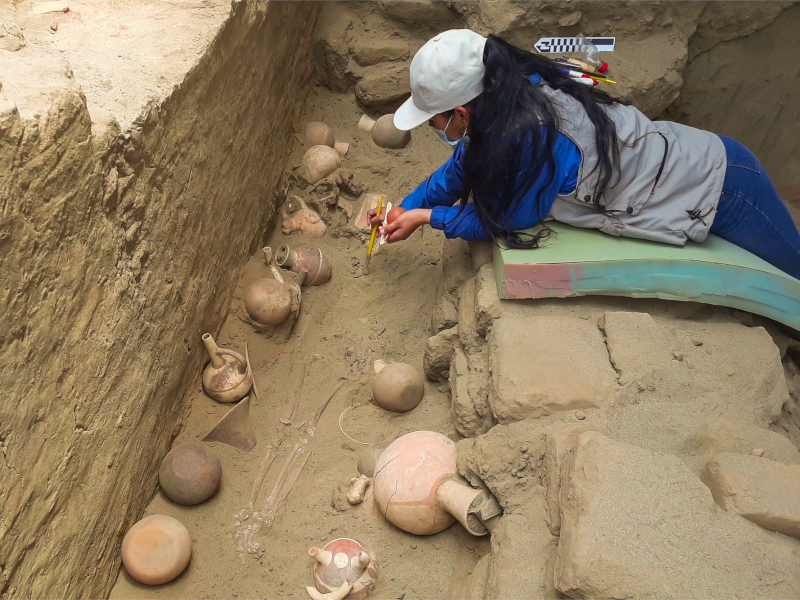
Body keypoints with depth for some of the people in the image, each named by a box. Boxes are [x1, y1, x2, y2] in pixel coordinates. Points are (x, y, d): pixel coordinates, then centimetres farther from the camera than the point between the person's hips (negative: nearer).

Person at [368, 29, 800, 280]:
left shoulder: (533, 139, -38)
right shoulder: (512, 90, -12)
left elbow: (504, 221, -21)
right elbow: (461, 169, 4)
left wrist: (428, 216, -10)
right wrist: (405, 207, 3)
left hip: (721, 188, -7)